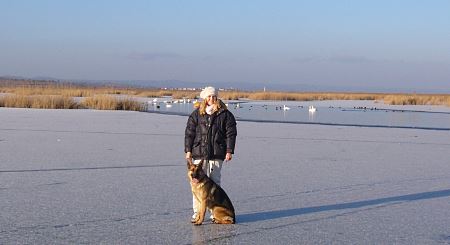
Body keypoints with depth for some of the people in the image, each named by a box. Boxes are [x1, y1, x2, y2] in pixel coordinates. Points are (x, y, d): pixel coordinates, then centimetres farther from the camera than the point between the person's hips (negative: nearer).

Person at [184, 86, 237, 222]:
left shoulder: (225, 114, 5)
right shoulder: (196, 114, 8)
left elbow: (231, 133, 3)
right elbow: (189, 132, 9)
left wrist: (229, 151, -3)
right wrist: (188, 150, 2)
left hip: (217, 154, -1)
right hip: (199, 153, 1)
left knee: (214, 182, 1)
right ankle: (197, 212, 8)